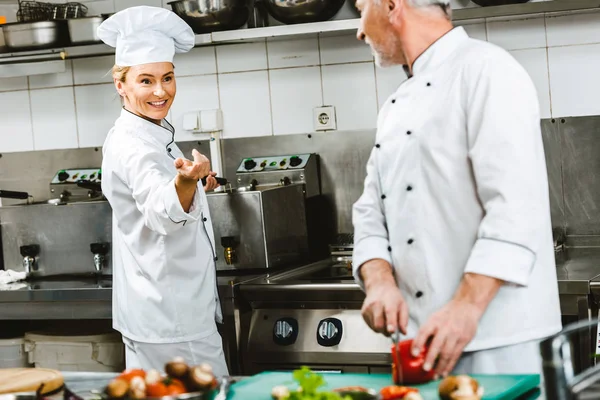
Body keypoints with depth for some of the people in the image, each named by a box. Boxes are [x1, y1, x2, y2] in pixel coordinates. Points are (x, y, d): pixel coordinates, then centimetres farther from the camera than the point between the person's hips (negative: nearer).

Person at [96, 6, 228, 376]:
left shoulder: (154, 135, 11)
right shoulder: (130, 146, -21)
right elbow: (164, 213, -41)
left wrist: (196, 182, 19)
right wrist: (186, 181, -60)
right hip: (171, 317, -10)